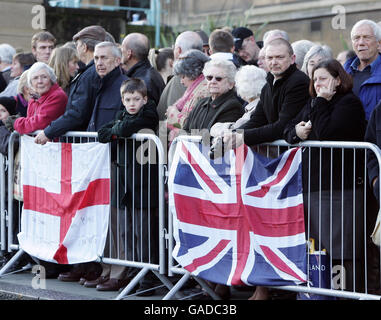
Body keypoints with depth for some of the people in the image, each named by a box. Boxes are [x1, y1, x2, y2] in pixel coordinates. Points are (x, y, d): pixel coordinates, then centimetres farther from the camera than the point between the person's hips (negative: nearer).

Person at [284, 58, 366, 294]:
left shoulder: (349, 103, -6)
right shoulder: (313, 104, 20)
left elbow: (326, 134, -19)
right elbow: (288, 131, 18)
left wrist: (321, 102, -10)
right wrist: (296, 131, -4)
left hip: (340, 188, -8)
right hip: (311, 185, 8)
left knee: (346, 251, -8)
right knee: (317, 248, 12)